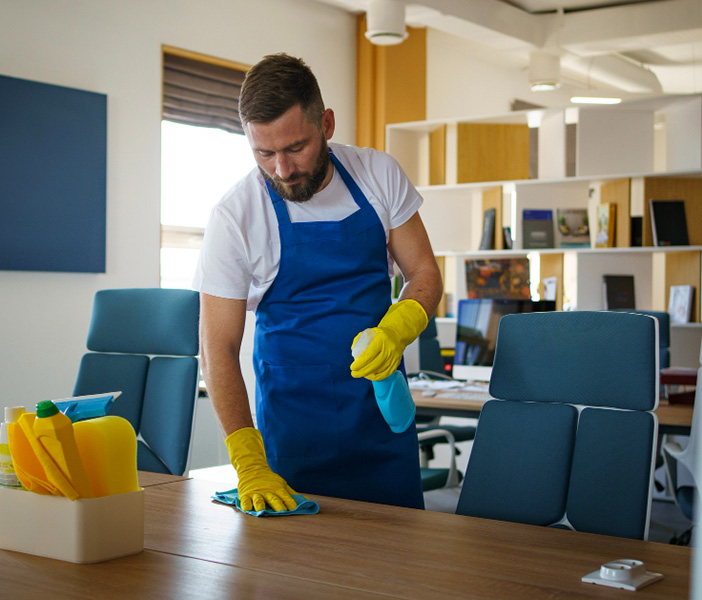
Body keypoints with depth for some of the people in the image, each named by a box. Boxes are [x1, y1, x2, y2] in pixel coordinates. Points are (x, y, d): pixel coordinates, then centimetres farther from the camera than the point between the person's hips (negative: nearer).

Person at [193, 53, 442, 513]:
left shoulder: (380, 175, -5)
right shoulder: (234, 217, -14)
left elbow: (424, 272, 2)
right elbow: (218, 349, -12)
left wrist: (395, 330, -20)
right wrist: (249, 462, -21)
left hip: (382, 407, 2)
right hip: (295, 419, -2)